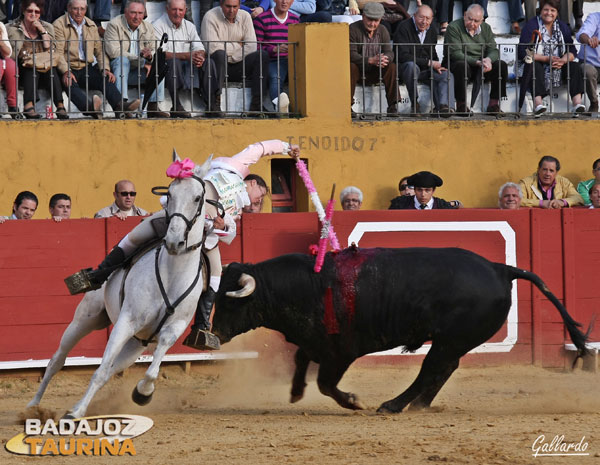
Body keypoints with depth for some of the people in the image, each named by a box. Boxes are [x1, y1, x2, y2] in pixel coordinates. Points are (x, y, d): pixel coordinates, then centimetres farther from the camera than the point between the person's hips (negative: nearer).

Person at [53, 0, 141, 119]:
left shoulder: (91, 25, 18)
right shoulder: (59, 25, 1)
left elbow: (99, 51, 16)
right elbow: (58, 53, -9)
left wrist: (105, 69, -3)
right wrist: (66, 72, -26)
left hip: (88, 68, 4)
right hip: (69, 69, -4)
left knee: (106, 78, -25)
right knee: (70, 83, -37)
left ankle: (120, 106, -48)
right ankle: (89, 108, -64)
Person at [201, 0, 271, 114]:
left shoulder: (245, 16, 5)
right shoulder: (211, 17, -8)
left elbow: (251, 47, -4)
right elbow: (213, 48, -21)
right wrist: (238, 45, -10)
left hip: (238, 66, 4)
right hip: (219, 65, -4)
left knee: (262, 55, -17)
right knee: (220, 54, -35)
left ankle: (256, 104, -24)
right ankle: (216, 99, -39)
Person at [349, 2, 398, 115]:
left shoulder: (383, 31, 2)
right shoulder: (353, 29, -12)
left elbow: (389, 52, -6)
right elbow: (351, 54, -23)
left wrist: (385, 59, -33)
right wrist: (371, 60, -37)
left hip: (374, 73, 4)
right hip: (358, 71, -4)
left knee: (392, 66, -21)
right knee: (351, 67, -36)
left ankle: (393, 106, -20)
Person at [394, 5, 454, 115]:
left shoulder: (432, 30, 7)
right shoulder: (404, 27, -15)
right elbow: (403, 56, -22)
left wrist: (436, 66, -3)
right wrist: (428, 63, -21)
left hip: (425, 69, 6)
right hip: (404, 68, -6)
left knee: (447, 75, -15)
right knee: (411, 65, -39)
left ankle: (443, 105, -36)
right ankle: (414, 103, -25)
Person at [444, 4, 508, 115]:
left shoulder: (486, 28, 10)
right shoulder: (453, 27, -8)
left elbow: (494, 51, 3)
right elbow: (456, 54, -18)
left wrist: (488, 60, -22)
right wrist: (477, 62, -28)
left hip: (481, 67, 5)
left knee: (501, 65, -17)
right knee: (462, 65, -39)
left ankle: (494, 104, -14)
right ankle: (461, 105, -30)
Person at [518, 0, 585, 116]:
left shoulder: (563, 27, 11)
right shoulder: (531, 25, -4)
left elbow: (572, 50, 3)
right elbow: (523, 52, -14)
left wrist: (563, 61, -19)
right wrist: (546, 59, -22)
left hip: (558, 67, 4)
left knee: (575, 66, -19)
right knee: (536, 67, -36)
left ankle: (577, 103, -33)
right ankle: (538, 103, -51)